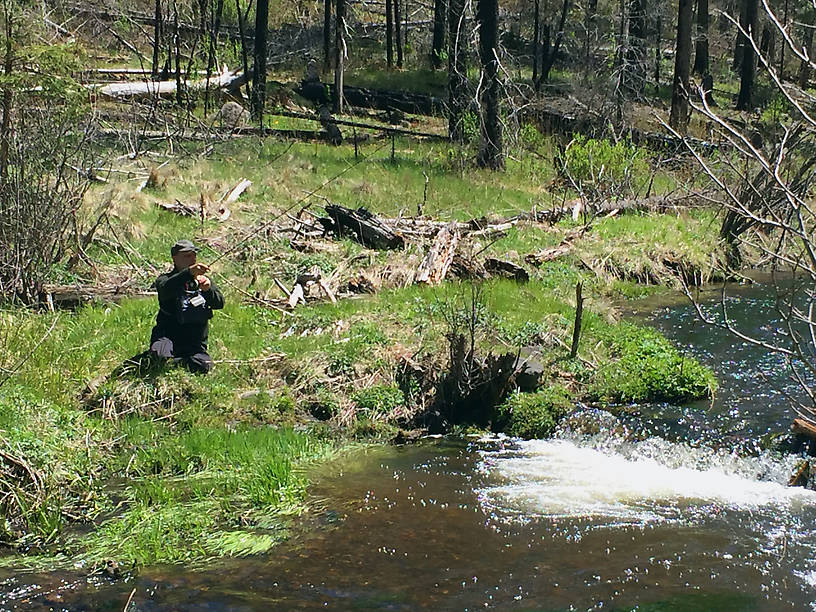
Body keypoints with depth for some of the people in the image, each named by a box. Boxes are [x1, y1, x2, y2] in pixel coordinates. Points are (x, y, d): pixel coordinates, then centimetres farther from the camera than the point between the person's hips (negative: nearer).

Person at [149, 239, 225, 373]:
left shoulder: (203, 279, 12)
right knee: (159, 355, -35)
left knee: (204, 366, -25)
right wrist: (189, 272, -44)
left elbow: (219, 303, -2)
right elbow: (165, 288, -28)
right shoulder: (165, 279, -1)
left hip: (196, 343, 3)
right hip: (168, 335, -3)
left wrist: (208, 289, -25)